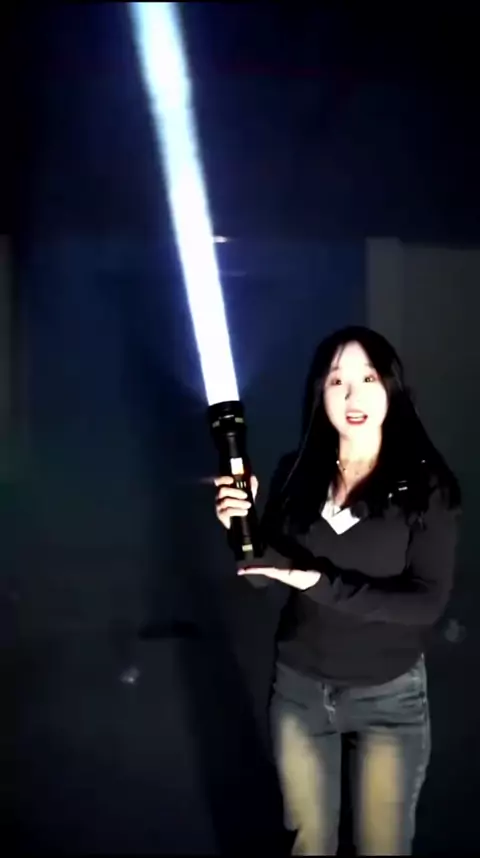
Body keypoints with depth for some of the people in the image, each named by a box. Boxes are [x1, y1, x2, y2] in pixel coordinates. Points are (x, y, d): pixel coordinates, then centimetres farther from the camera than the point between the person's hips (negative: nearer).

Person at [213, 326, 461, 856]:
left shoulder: (426, 484, -14)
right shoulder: (296, 473, -6)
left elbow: (427, 601, -19)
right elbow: (262, 574, -2)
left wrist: (323, 583, -26)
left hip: (390, 697, -2)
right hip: (299, 688, 3)